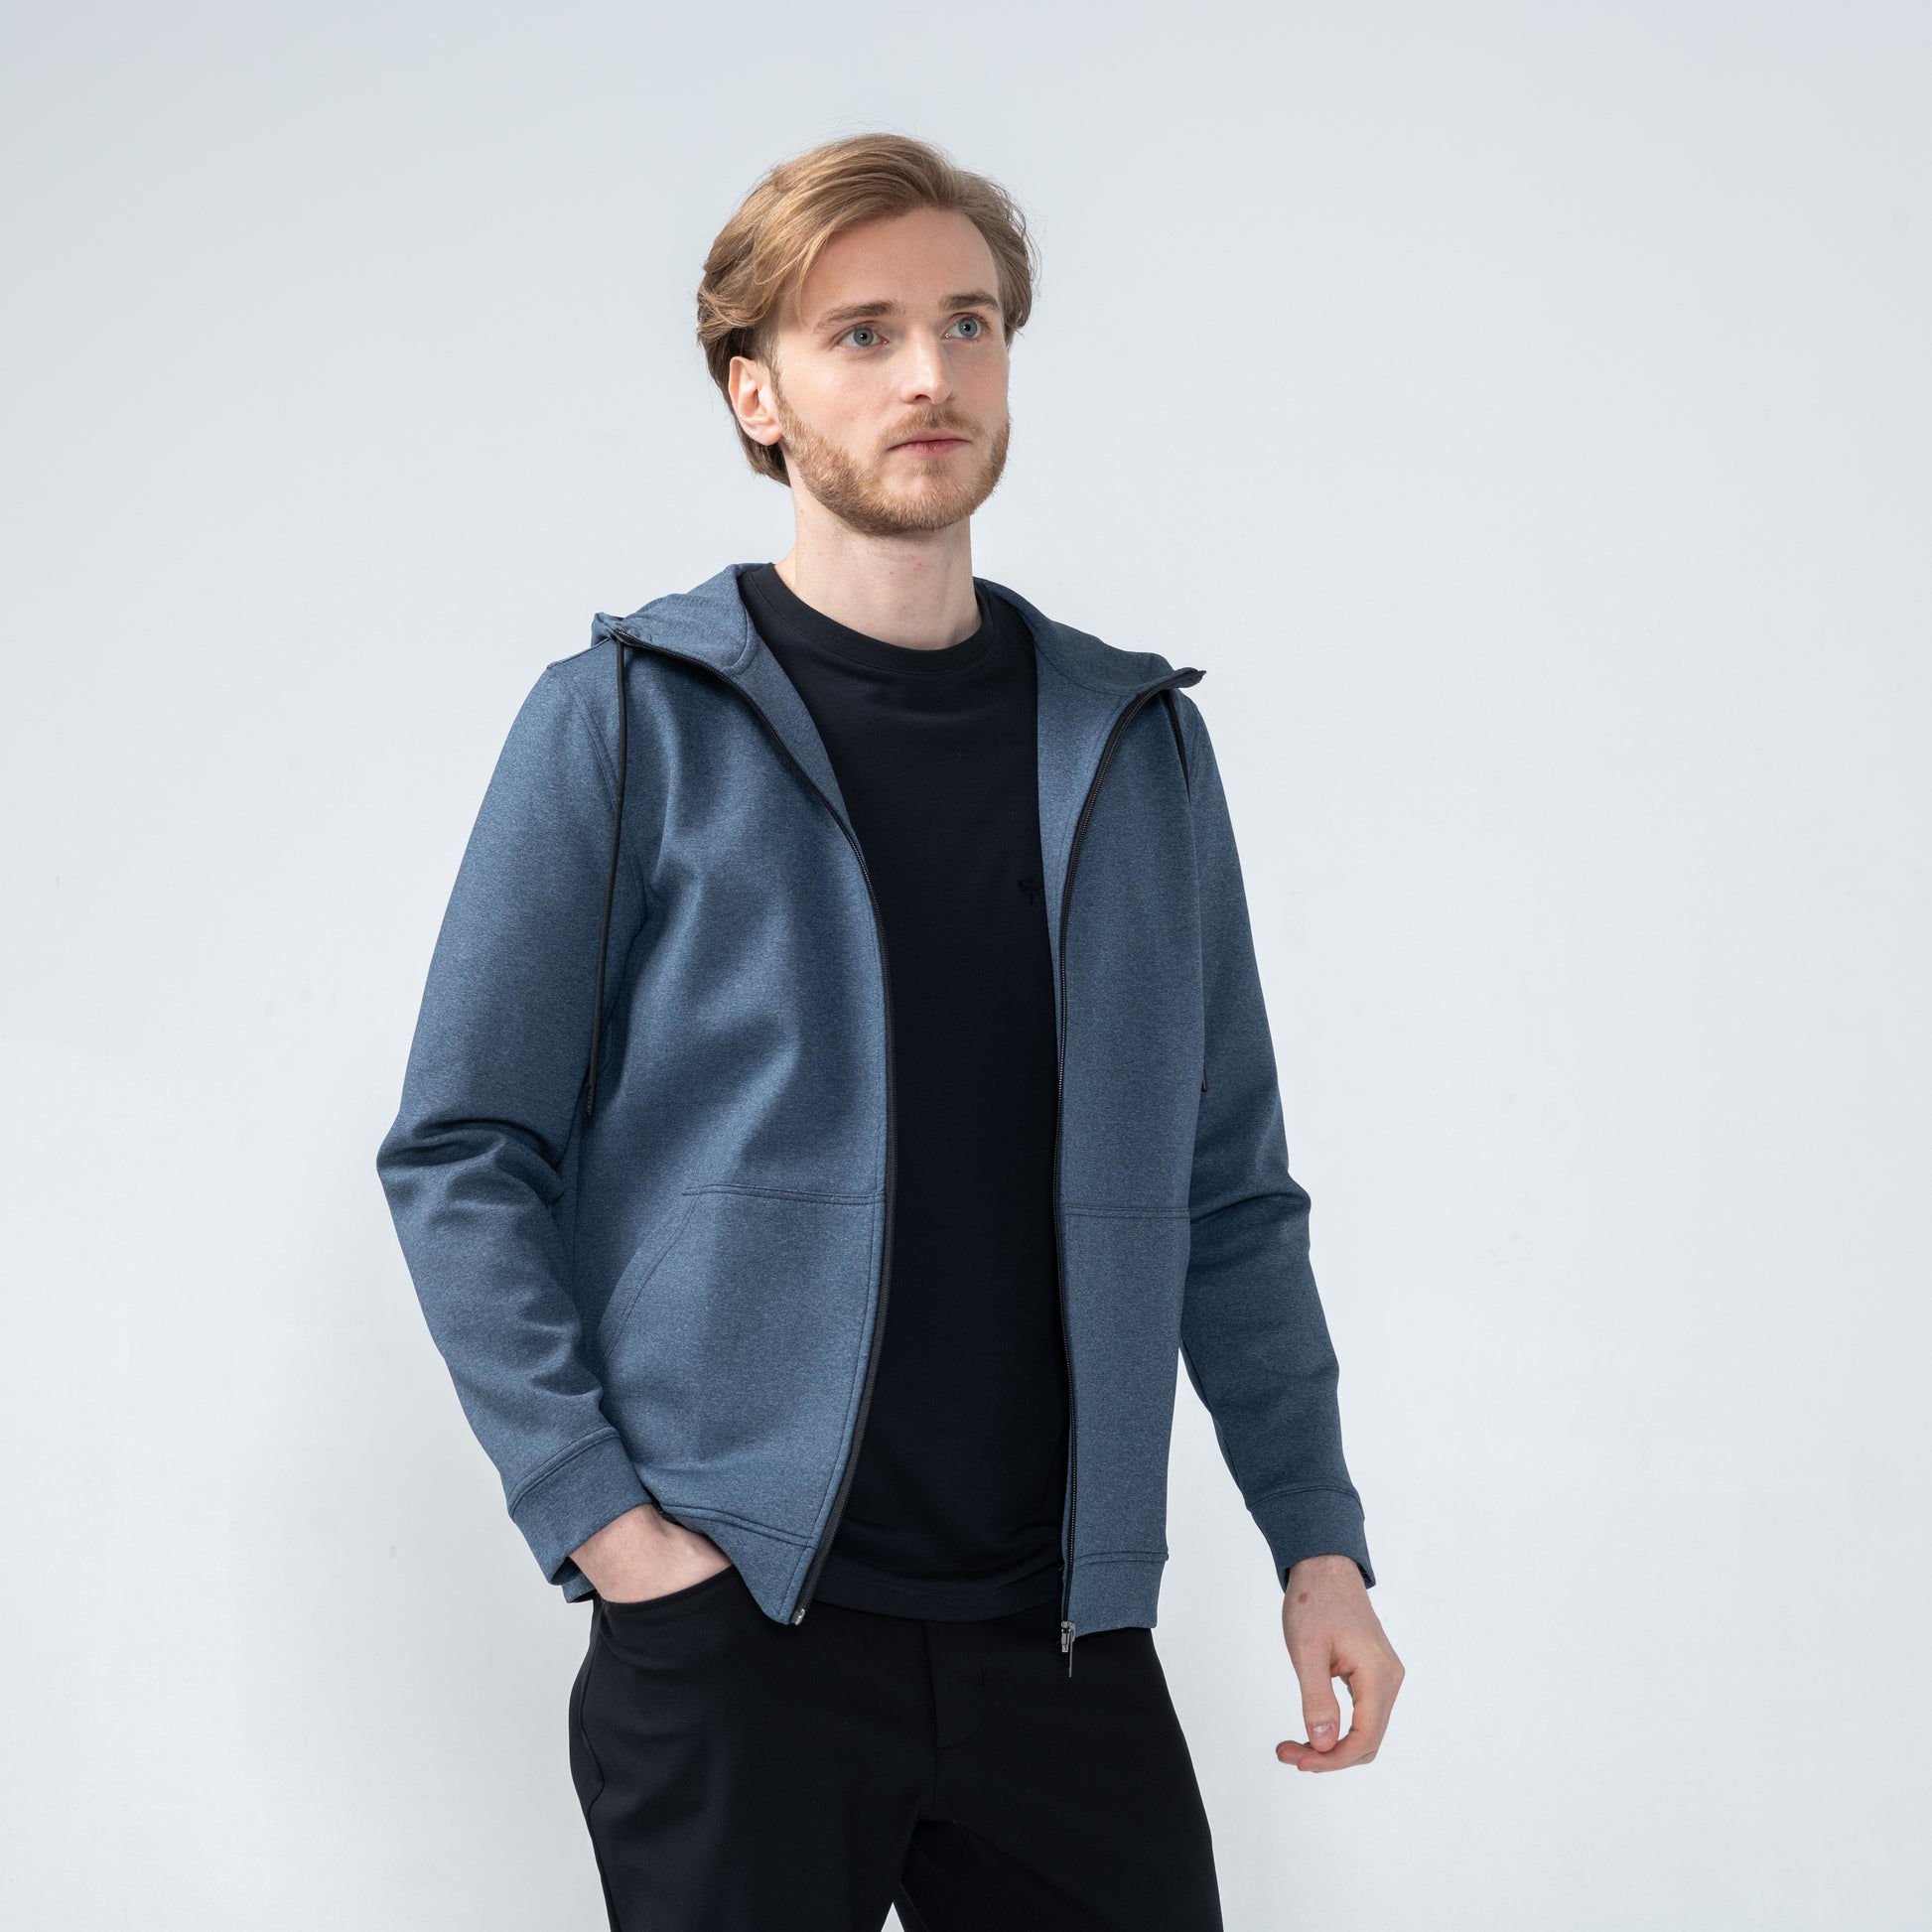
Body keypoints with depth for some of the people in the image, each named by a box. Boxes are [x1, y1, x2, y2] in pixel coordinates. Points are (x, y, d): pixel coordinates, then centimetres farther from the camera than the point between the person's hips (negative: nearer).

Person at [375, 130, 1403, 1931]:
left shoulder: (1139, 742, 11)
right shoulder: (629, 721, -1)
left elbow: (1228, 1189, 13)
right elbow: (460, 1154, -3)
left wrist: (1317, 1534, 6)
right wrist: (592, 1508, -11)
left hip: (1065, 1633, 3)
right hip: (733, 1618, -3)